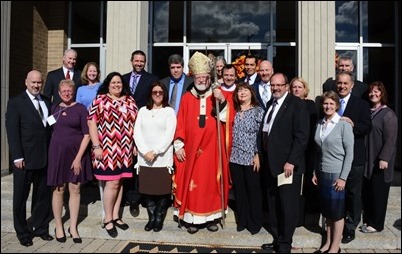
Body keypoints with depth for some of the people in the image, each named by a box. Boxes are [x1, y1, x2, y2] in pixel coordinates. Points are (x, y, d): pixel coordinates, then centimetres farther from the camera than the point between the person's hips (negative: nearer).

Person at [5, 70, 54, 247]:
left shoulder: (46, 102, 11)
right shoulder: (16, 103, -4)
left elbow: (49, 127, 9)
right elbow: (12, 131, -9)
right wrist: (17, 157, -14)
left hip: (45, 158, 5)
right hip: (25, 159, -5)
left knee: (43, 195, 14)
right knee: (21, 197, 10)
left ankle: (41, 228, 29)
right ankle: (22, 232, 25)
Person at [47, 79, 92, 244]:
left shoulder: (80, 109, -3)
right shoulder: (54, 108, 7)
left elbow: (87, 135, -6)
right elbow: (50, 131, 12)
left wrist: (78, 157, -12)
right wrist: (51, 152, 2)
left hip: (76, 153, -2)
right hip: (57, 153, 2)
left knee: (75, 190, 5)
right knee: (58, 190, 6)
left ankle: (73, 227, 18)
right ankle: (58, 226, 21)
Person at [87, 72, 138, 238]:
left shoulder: (129, 100, 11)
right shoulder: (100, 99, -1)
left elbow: (135, 123, 14)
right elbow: (91, 123, -7)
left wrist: (136, 144, 9)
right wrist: (96, 146, -13)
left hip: (125, 149, 5)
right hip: (107, 149, -5)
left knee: (120, 182, 10)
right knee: (112, 183, -4)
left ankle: (115, 216, 23)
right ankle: (107, 219, 11)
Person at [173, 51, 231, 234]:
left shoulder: (216, 96, 5)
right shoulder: (187, 98, 5)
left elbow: (226, 118, -5)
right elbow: (180, 123, 2)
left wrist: (222, 101, -19)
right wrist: (178, 145, -4)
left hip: (212, 149, 0)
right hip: (191, 148, 0)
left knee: (211, 181, 6)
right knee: (192, 182, 3)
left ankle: (212, 217, 19)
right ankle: (193, 218, 14)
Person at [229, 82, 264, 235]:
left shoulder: (258, 111, -2)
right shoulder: (234, 112, 10)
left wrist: (258, 155, -11)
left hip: (251, 158, -4)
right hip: (235, 157, 4)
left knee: (253, 191, 6)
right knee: (239, 191, 11)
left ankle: (255, 223, 20)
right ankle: (241, 221, 25)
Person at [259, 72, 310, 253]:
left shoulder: (297, 104, -8)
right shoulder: (270, 104, 15)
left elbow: (302, 136, -15)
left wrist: (291, 161, -19)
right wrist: (261, 155, 9)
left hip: (287, 164, -7)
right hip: (269, 163, 7)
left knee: (287, 206, 4)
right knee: (273, 205, 14)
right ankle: (277, 239, 27)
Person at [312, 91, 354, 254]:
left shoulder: (344, 125, -9)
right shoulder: (319, 125, 5)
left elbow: (349, 153, -9)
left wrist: (343, 177, -13)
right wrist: (315, 172, 8)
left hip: (337, 174, -4)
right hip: (322, 173, 5)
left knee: (337, 212, 5)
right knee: (326, 211, 12)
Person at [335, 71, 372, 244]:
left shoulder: (361, 104, 0)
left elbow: (367, 128, -9)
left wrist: (353, 124, -25)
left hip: (354, 158, -2)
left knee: (353, 194, 7)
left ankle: (350, 228, 20)